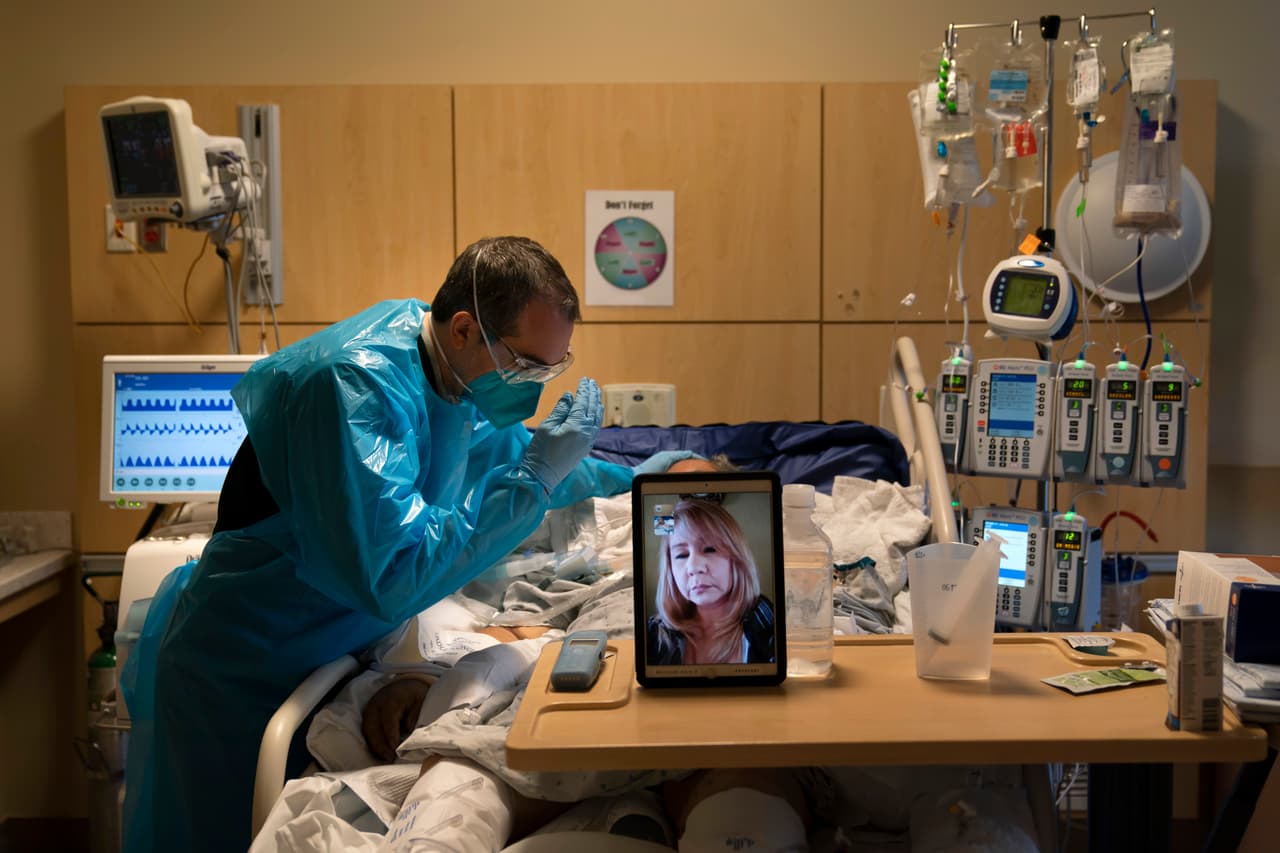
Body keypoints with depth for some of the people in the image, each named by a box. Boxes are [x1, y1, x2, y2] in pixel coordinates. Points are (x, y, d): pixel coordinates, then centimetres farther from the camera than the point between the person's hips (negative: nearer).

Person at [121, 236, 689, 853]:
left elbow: (504, 452, 20)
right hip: (241, 678, -8)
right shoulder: (357, 384, -30)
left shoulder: (455, 374, -3)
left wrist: (625, 478, 10)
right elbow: (393, 581, -36)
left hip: (335, 650, 8)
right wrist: (535, 481, -32)